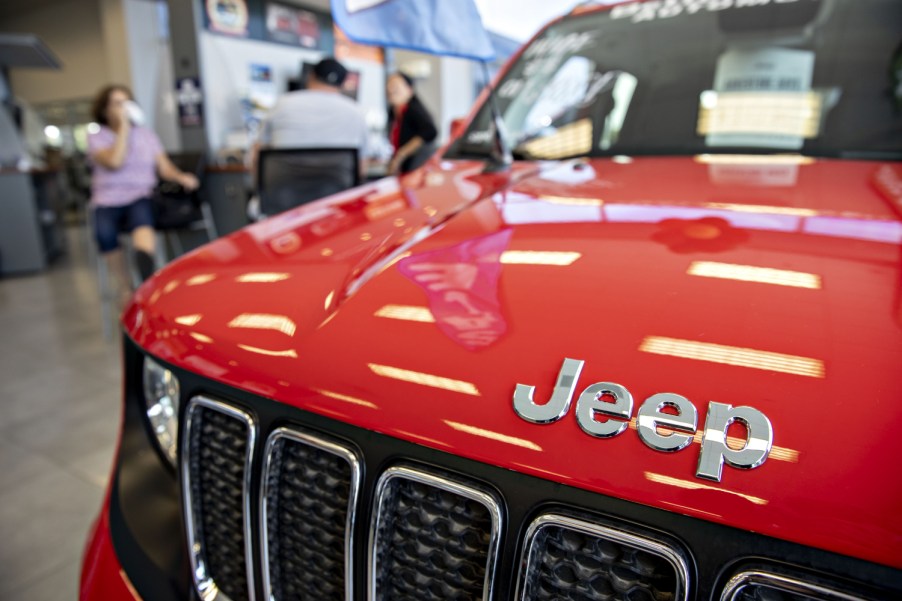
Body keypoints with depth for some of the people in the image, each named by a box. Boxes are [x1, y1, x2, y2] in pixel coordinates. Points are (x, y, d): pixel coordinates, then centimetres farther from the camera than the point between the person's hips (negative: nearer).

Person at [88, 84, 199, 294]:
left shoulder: (147, 135, 16)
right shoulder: (97, 138, 8)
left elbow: (165, 168, 10)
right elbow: (114, 162, -11)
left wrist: (181, 177, -12)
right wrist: (124, 127, -7)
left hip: (141, 199, 0)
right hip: (109, 202, 0)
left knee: (141, 213, -38)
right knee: (104, 232, -34)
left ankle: (149, 285, -52)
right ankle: (126, 288, -18)